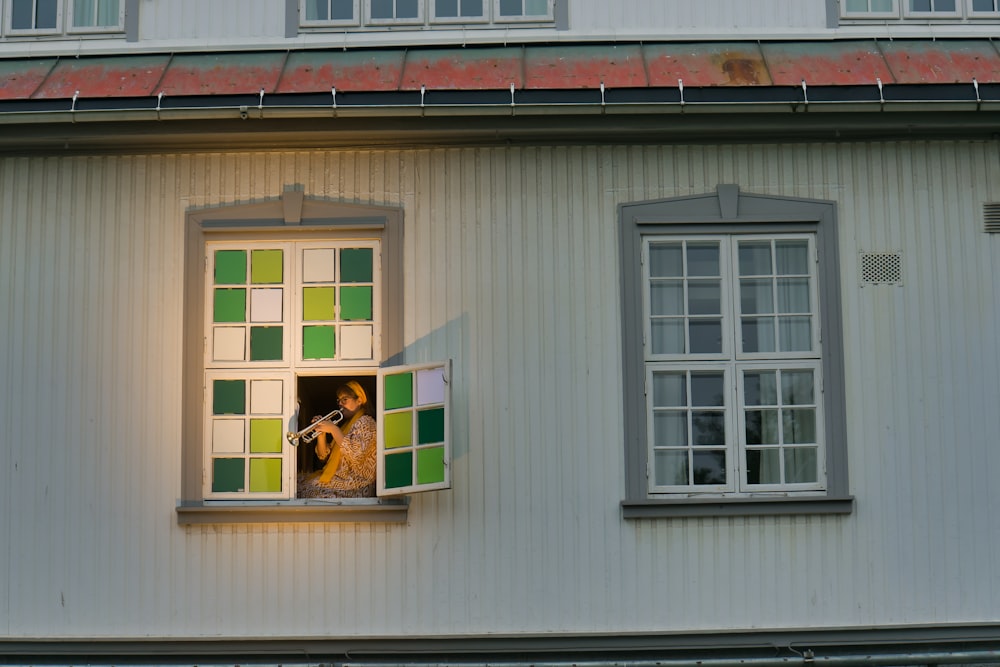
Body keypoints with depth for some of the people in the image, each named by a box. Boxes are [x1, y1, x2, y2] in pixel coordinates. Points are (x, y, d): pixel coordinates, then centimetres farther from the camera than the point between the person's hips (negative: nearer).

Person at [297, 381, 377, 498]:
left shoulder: (364, 422, -8)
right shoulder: (346, 424, 20)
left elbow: (356, 454, -25)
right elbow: (324, 456, 15)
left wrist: (334, 429, -19)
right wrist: (321, 433, -2)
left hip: (356, 483, -9)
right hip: (341, 477, 9)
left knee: (307, 488, -17)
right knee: (299, 480, -3)